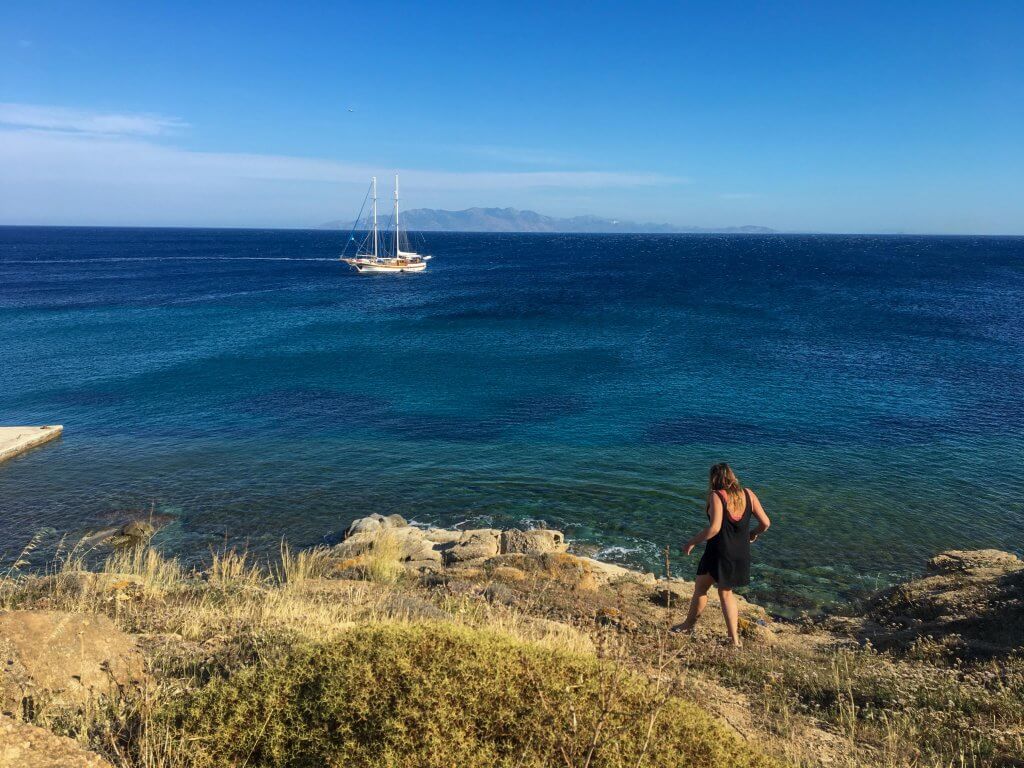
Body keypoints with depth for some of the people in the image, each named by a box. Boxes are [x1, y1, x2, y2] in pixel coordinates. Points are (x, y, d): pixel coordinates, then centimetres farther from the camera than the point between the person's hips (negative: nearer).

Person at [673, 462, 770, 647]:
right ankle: (735, 639, 18)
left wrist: (692, 542, -14)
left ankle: (689, 625, 30)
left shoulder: (716, 496, -15)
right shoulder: (748, 494, 1)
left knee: (700, 588, 15)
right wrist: (754, 534, 22)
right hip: (742, 554, 6)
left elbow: (714, 528, -25)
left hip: (719, 552, -5)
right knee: (726, 592, 20)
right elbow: (765, 523, 2)